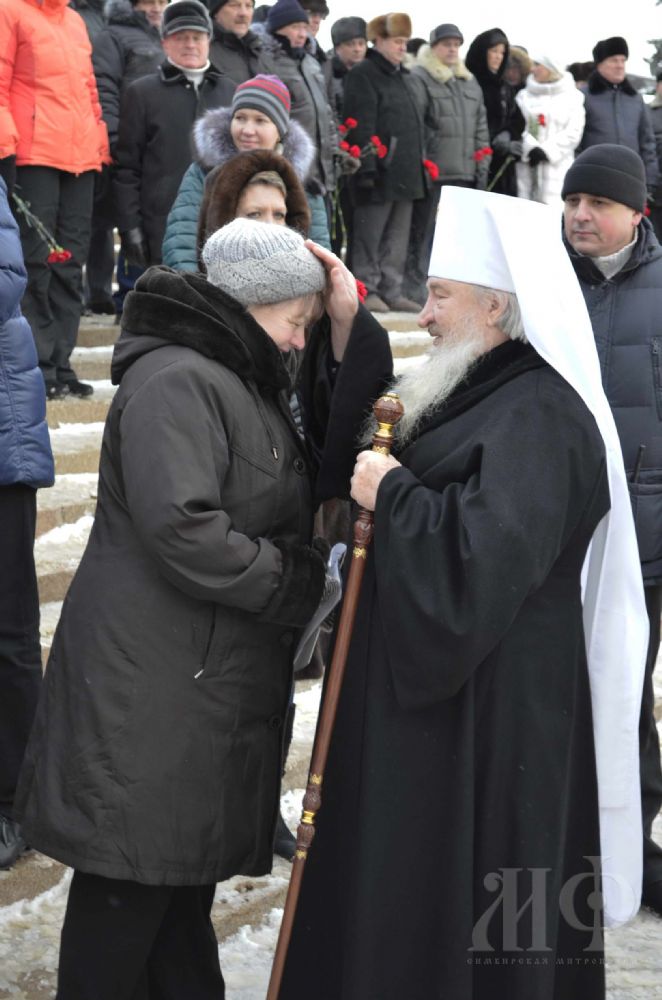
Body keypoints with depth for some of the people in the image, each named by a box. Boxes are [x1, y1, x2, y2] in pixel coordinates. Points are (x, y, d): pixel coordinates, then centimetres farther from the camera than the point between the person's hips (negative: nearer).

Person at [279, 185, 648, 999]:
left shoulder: (538, 419, -20)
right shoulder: (484, 394, 13)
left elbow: (479, 555, -32)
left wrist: (391, 493, -17)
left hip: (487, 714, -10)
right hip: (440, 692, 10)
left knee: (456, 910, 0)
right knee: (394, 894, 17)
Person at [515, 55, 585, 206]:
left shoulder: (571, 97, 7)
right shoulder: (524, 95, 13)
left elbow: (573, 132, -2)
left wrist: (546, 151, -11)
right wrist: (531, 148, -15)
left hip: (556, 163, -2)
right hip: (527, 162, 2)